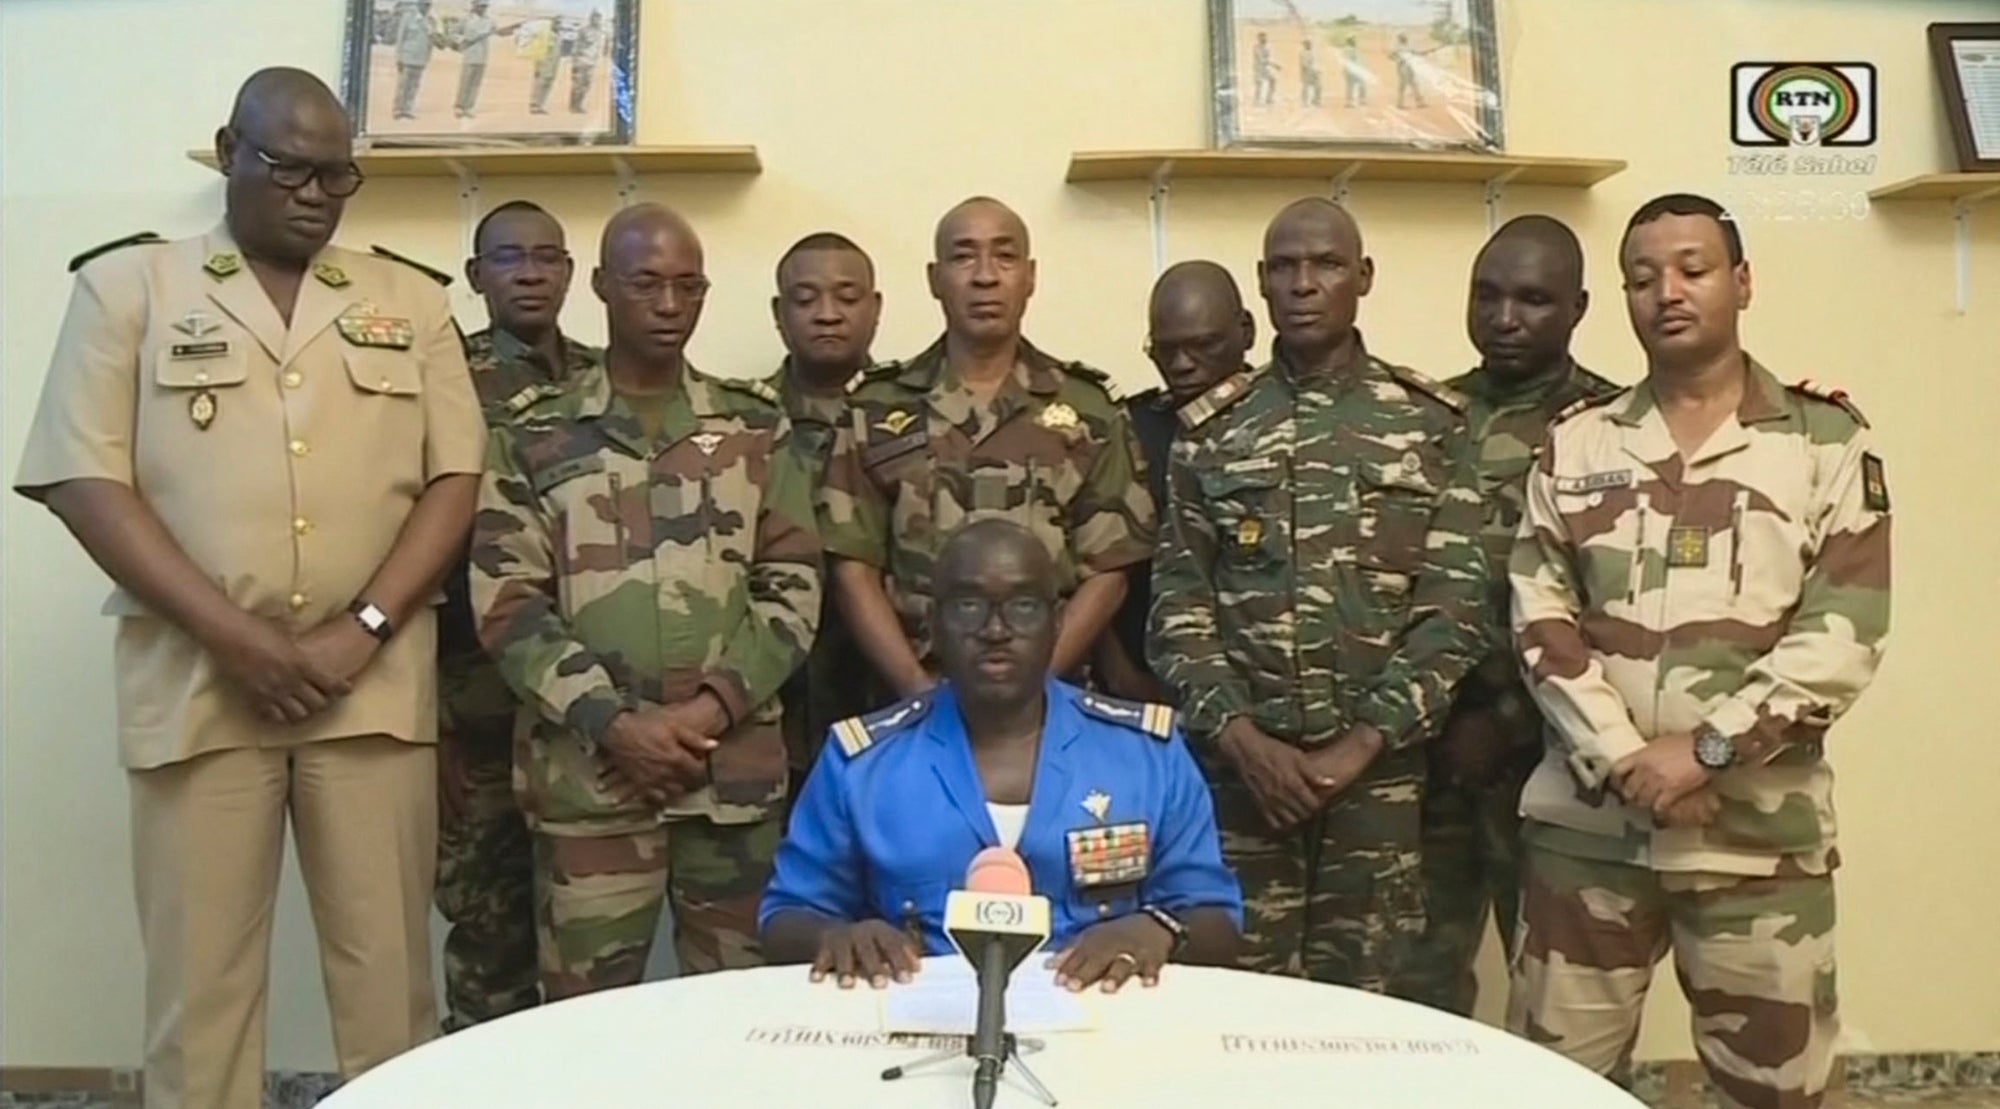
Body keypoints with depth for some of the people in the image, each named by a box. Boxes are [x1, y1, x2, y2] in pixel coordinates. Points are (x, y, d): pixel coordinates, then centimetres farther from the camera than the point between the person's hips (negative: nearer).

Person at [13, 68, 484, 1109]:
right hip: (197, 680, -1)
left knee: (388, 964, 5)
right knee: (199, 973, 5)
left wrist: (362, 629, -8)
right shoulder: (126, 284, 6)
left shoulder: (410, 302, 11)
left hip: (374, 681, 1)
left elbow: (454, 478, 6)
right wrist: (237, 639, -11)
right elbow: (85, 482, -2)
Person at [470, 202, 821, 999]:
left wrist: (714, 705, -9)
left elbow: (793, 585, 4)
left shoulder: (757, 427, 8)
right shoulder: (536, 439, 4)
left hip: (736, 766, 1)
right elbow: (507, 605, -2)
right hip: (588, 771, -1)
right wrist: (612, 721, -12)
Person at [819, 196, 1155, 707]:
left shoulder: (1088, 410, 5)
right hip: (914, 703, 0)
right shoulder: (876, 410, 5)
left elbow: (1107, 571, 1)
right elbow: (854, 567, 2)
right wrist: (918, 687, -9)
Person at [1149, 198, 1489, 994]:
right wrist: (1240, 735, -10)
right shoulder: (1210, 432, 7)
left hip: (1382, 769, -1)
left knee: (1370, 997, 7)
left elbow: (1456, 605, -3)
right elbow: (1177, 602, 3)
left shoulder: (1431, 423, 3)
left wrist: (1360, 745, -10)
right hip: (1241, 768, 1)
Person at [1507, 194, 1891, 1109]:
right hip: (1588, 821, 2)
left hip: (1760, 831, -1)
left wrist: (1707, 748, -16)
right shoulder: (1576, 444, 7)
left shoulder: (1826, 439, 2)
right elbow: (1539, 618, -1)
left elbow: (1844, 633, -7)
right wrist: (1625, 760, -12)